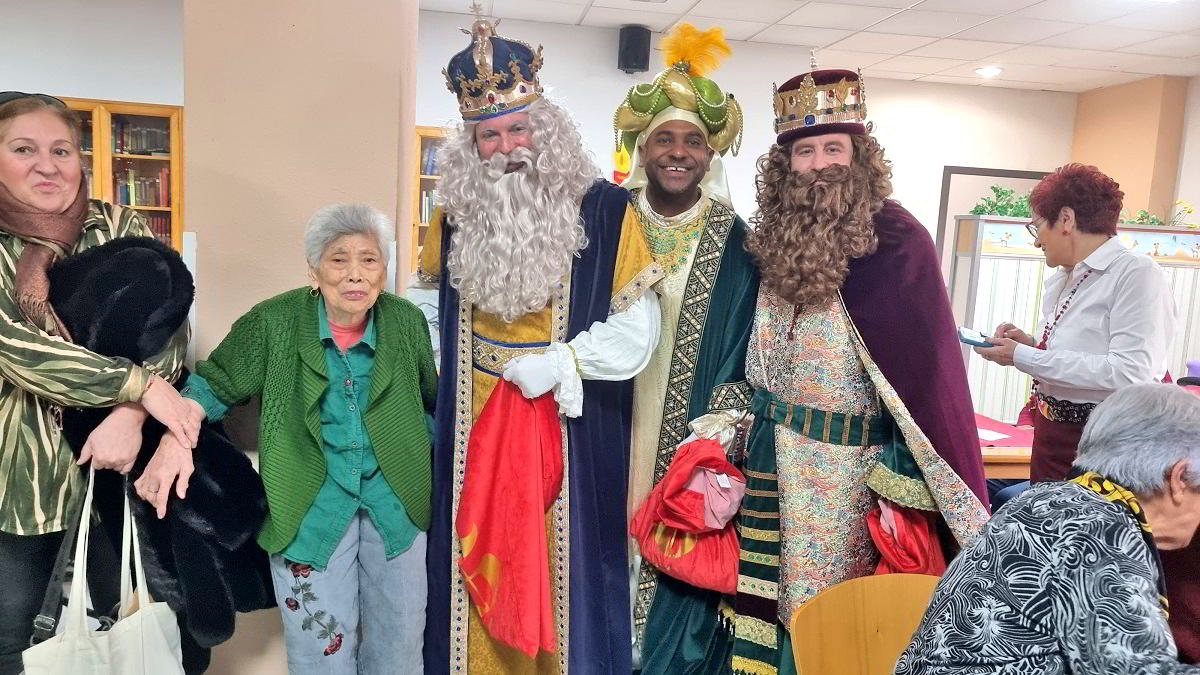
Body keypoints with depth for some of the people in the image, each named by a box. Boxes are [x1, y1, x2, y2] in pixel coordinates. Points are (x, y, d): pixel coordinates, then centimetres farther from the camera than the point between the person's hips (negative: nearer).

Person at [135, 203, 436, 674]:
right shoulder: (274, 323, -8)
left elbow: (433, 401, 11)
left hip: (394, 498, 2)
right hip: (309, 503, -2)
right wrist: (176, 438, -16)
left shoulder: (407, 322, -2)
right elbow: (214, 384, 1)